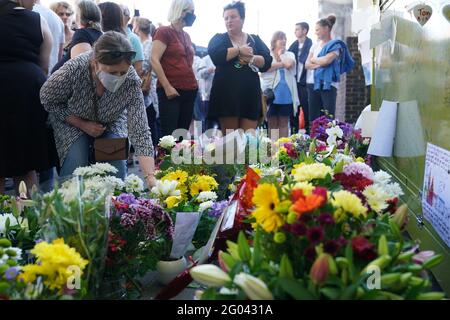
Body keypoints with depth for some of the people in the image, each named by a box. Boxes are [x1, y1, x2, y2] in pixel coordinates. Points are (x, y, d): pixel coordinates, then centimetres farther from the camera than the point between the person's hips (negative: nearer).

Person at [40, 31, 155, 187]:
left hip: (110, 123, 1)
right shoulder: (74, 69, -35)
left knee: (117, 164, -16)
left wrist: (150, 177, -44)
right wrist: (83, 124, -21)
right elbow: (47, 99, -15)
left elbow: (140, 131, -34)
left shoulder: (131, 81, -32)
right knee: (76, 164, -19)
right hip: (73, 122, -1)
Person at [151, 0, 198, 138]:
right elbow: (154, 60, -12)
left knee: (183, 134, 7)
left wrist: (194, 83, 12)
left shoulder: (186, 36, 18)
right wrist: (167, 87, -16)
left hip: (190, 90, 7)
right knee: (168, 135, -8)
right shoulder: (164, 32, -4)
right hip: (171, 91, -7)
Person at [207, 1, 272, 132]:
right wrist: (239, 50, -10)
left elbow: (267, 62, 2)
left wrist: (251, 58, -14)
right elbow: (215, 55, -13)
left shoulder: (255, 40, 14)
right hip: (226, 93, -2)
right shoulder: (219, 38, 8)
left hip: (250, 93, 2)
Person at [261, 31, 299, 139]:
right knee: (272, 124, 3)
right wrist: (282, 63, -8)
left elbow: (289, 64, -10)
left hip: (286, 95, 2)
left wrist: (281, 55, 6)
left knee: (284, 123, 5)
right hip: (271, 94, -2)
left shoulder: (290, 54, 13)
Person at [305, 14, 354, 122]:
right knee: (314, 117, 5)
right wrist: (319, 64, -11)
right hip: (313, 84, 6)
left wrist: (314, 59, 2)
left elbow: (326, 60, -16)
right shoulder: (315, 45, 16)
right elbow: (307, 64, 7)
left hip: (328, 85, -6)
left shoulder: (335, 45, -1)